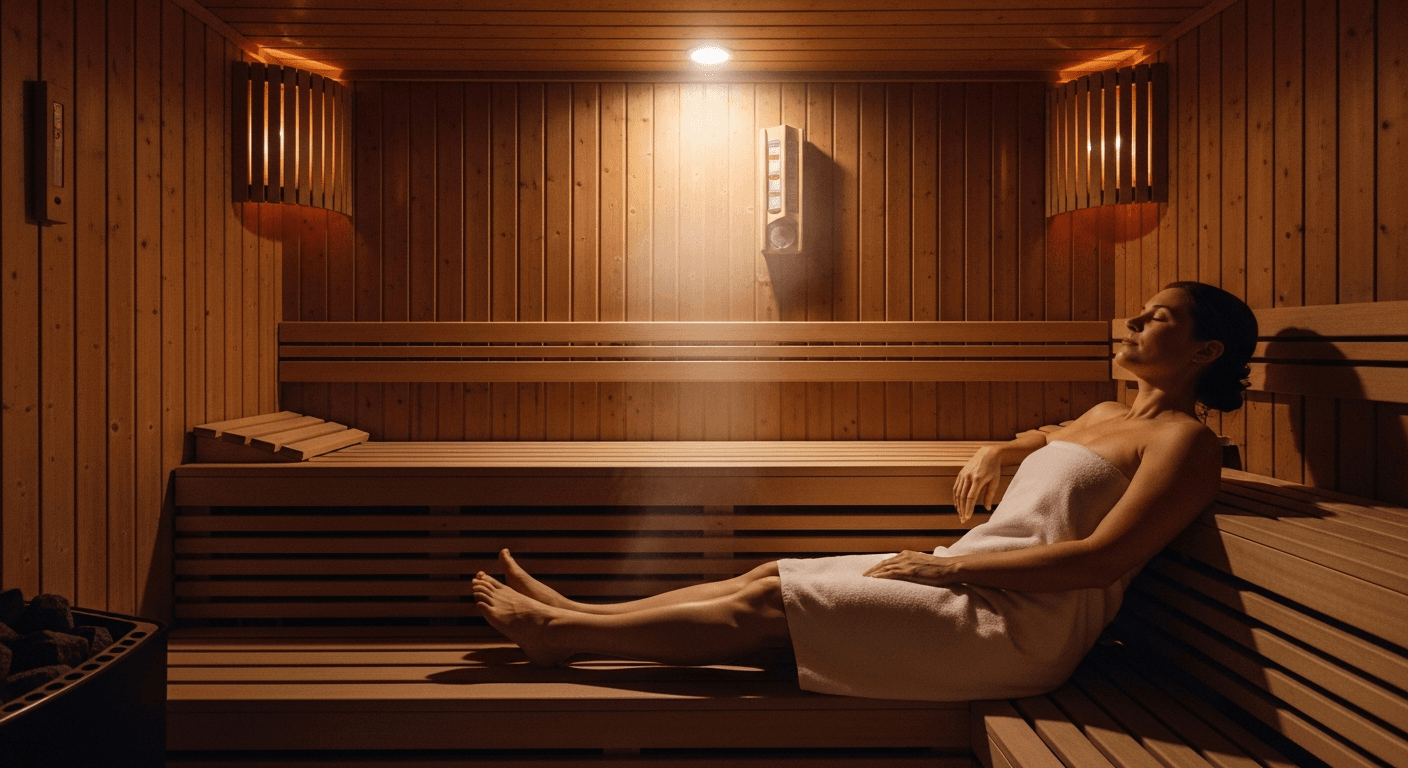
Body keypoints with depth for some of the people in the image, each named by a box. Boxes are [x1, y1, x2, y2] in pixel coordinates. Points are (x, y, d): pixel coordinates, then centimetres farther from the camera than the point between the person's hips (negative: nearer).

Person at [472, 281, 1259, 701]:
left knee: (765, 605, -12)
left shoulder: (1186, 440, -8)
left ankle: (564, 633, -2)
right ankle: (572, 614, 7)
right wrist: (997, 452, 19)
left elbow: (1102, 557, -20)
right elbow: (1046, 439, 43)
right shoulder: (1106, 415, 19)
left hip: (1018, 622, -9)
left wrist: (950, 566, -19)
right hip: (970, 584, 9)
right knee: (768, 575, 0)